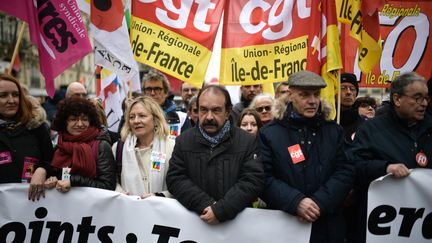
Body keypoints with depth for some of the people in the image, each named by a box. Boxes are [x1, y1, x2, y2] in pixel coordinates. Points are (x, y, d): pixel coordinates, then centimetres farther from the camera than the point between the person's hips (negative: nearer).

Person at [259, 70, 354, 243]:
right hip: (284, 225, -2)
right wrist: (296, 202, -21)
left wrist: (319, 202, -15)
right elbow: (264, 178, -9)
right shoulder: (269, 133, -2)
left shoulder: (334, 131, 6)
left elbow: (345, 171, -2)